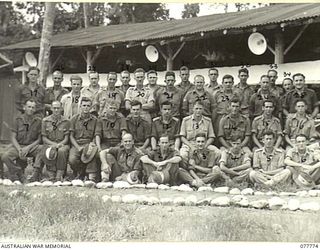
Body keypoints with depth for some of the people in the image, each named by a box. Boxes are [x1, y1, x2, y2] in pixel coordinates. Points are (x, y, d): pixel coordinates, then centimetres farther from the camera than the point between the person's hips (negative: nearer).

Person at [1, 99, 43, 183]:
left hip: (32, 146, -1)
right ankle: (19, 176, -10)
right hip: (18, 145, 1)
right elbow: (13, 138, 0)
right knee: (5, 156, -27)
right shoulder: (18, 119, 2)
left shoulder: (38, 121, 0)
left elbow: (39, 139, 1)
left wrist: (28, 148, -14)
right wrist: (19, 150, -16)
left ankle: (34, 175, -25)